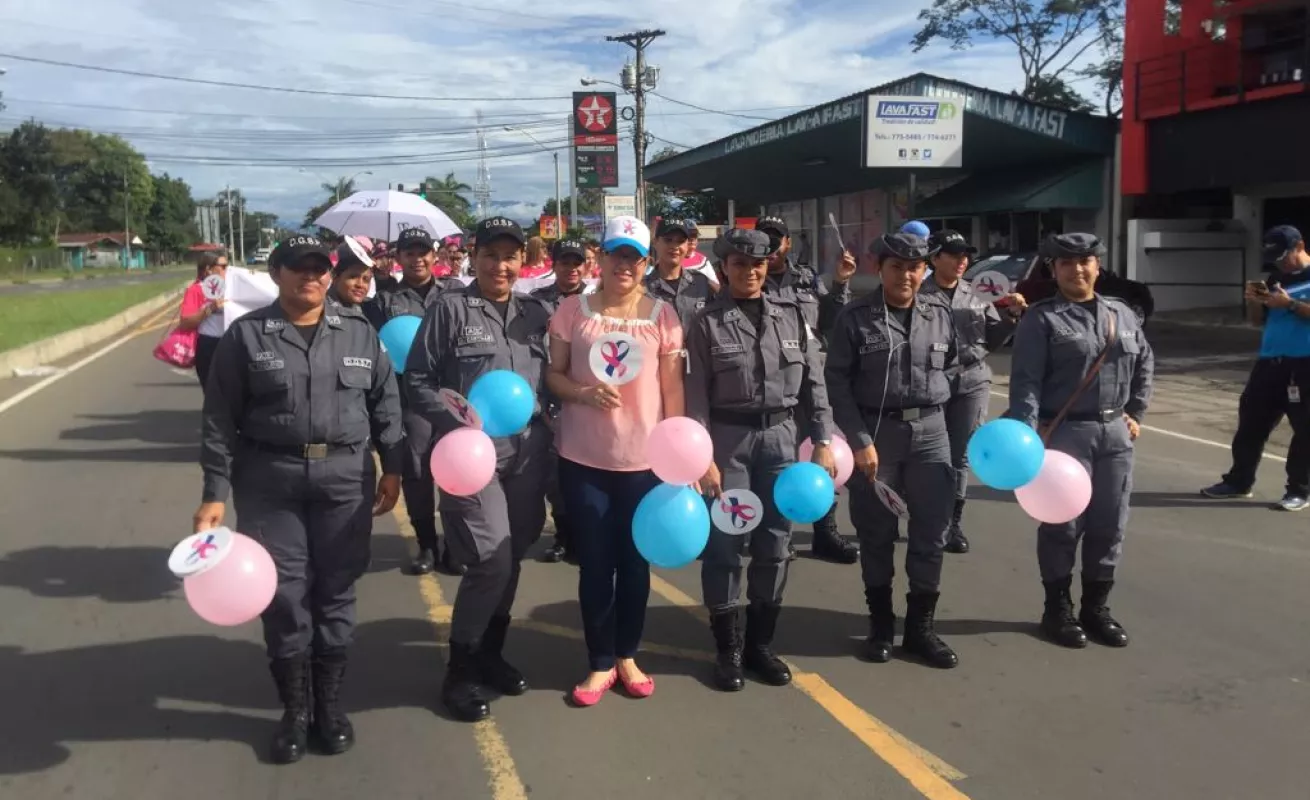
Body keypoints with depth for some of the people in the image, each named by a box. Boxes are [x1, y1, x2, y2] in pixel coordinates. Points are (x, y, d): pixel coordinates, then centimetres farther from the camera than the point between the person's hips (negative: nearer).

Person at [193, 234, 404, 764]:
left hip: (346, 480, 2)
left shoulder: (359, 332, 6)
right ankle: (294, 709, 19)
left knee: (336, 591, 9)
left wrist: (392, 467, 8)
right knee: (284, 592, 3)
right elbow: (220, 419, -1)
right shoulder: (246, 335, -1)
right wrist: (216, 492, -4)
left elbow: (385, 403, 11)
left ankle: (329, 702, 24)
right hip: (270, 482, -1)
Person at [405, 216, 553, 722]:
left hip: (527, 453, 5)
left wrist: (546, 426, 2)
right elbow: (417, 379, -3)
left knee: (511, 560, 12)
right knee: (491, 561, -10)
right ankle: (460, 671, 8)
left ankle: (491, 653, 32)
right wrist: (454, 421, -15)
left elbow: (553, 377, 16)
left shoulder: (537, 313, 10)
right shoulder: (449, 309, -3)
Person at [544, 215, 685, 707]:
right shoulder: (573, 310, -1)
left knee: (635, 562, 12)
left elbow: (672, 389, 3)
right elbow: (554, 375, 3)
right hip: (583, 458, 0)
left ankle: (627, 655, 30)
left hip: (644, 459, 1)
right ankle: (600, 662, 23)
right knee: (594, 564, 7)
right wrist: (584, 393, -18)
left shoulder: (662, 315, 0)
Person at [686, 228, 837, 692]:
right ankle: (728, 650, 16)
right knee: (725, 545, 1)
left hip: (779, 437, 3)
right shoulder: (707, 323, -4)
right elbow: (696, 397, -6)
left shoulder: (792, 316, 5)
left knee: (774, 544, 9)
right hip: (728, 440, -3)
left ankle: (760, 644, 25)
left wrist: (823, 441, 1)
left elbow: (813, 383, 7)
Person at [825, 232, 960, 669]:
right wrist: (859, 440, -12)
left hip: (930, 431, 3)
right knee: (876, 534, 8)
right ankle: (880, 624, 24)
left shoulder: (940, 312, 4)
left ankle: (920, 626, 21)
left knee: (931, 532, 6)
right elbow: (837, 382, -8)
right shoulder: (855, 317, -7)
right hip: (874, 432, -3)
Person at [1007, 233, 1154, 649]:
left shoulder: (1122, 315, 11)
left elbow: (1145, 365, 24)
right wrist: (1027, 434, -23)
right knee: (1063, 525, 1)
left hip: (1115, 433, 6)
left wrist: (1135, 413, 16)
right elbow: (1026, 381, -14)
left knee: (1109, 525, 10)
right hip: (1065, 433, -5)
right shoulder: (1041, 319, -7)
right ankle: (1058, 608, 17)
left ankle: (1096, 606, 24)